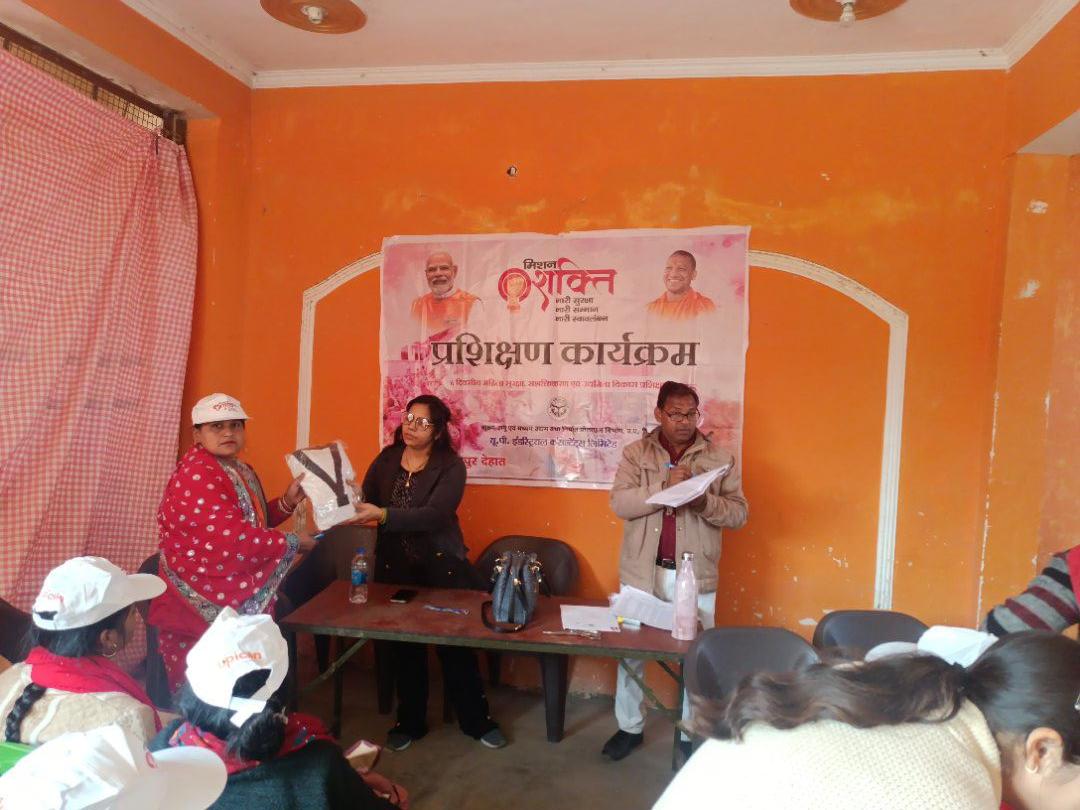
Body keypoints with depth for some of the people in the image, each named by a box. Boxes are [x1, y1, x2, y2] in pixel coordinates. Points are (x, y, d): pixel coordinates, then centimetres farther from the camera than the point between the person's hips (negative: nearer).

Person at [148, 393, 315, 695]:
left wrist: (286, 502, 3)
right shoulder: (197, 475, -18)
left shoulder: (241, 471, 11)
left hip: (238, 601, 9)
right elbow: (230, 536, -26)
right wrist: (291, 542, -17)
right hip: (201, 605, -9)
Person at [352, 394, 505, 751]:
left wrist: (383, 515, -34)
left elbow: (432, 515, -24)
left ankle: (477, 720, 23)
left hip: (440, 566, -3)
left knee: (455, 642, 5)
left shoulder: (451, 466, -12)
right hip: (394, 566, 4)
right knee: (403, 644, 11)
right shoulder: (386, 458, 3)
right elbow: (364, 498, -2)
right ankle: (410, 722, 30)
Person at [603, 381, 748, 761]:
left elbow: (739, 513, -2)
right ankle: (629, 728, 31)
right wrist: (665, 486, -24)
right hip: (643, 571, 1)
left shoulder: (720, 458, 1)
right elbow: (619, 502, -12)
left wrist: (705, 502, -21)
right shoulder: (636, 453, 0)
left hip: (695, 574, 0)